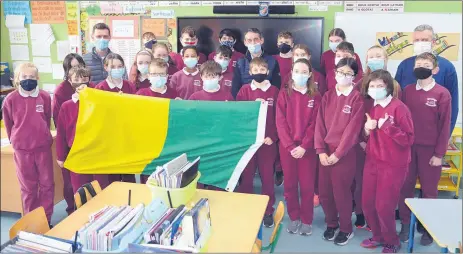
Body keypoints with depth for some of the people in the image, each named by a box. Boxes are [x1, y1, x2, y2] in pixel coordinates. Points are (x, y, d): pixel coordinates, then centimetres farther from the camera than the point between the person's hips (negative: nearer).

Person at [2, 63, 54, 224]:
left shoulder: (45, 97, -6)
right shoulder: (10, 99, -8)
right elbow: (8, 124, 5)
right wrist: (16, 141, 13)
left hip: (43, 146, 1)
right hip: (22, 149, -1)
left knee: (47, 184, 9)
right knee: (28, 187, 12)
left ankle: (46, 219, 24)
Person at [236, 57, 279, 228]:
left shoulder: (274, 91, 2)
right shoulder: (244, 90, 4)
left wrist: (273, 137, -10)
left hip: (268, 141, 0)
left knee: (267, 177, 7)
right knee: (246, 176, 9)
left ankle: (268, 211, 20)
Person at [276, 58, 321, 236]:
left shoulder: (315, 96, 2)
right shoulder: (284, 94, 2)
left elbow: (314, 124, -4)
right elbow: (281, 122, -4)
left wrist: (303, 146, -14)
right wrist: (290, 146, -12)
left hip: (307, 148, -1)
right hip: (287, 147, 1)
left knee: (307, 185, 3)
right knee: (290, 184, 8)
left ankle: (306, 220, 18)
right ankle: (294, 217, 23)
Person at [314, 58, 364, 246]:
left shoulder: (357, 99, -7)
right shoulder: (328, 96, 7)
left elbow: (352, 129, -12)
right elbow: (320, 124, 2)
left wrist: (337, 154, -13)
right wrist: (321, 151, -6)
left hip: (345, 153, -4)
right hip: (325, 152, 4)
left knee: (341, 192, 2)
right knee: (324, 191, 8)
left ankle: (346, 228, 24)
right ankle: (331, 224, 31)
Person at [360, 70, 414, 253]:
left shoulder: (399, 107, -13)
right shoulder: (372, 107, 8)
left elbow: (408, 139, -16)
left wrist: (387, 126, -25)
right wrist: (367, 129, -5)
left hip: (393, 165, -6)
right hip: (372, 162, 6)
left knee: (384, 205, -1)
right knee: (367, 203, 9)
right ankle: (378, 236, 32)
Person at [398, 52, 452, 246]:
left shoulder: (442, 94, -6)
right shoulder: (407, 91, 5)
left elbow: (445, 126, -6)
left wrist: (439, 153, -8)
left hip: (429, 149, -3)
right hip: (407, 147, 3)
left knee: (429, 190, 8)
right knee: (405, 187, 9)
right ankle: (405, 224, 23)